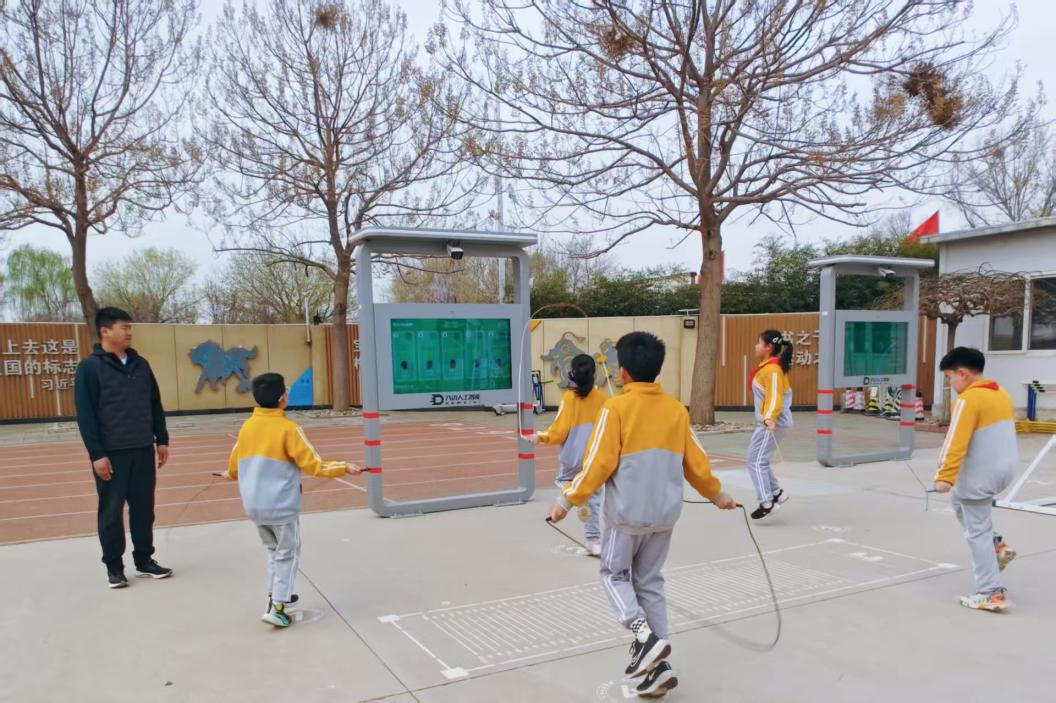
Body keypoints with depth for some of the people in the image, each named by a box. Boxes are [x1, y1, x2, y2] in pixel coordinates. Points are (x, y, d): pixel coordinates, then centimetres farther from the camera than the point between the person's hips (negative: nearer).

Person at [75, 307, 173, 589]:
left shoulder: (140, 364, 9)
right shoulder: (90, 367, -7)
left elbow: (155, 405, 14)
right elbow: (85, 414, -10)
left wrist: (162, 440, 10)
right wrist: (96, 453, -15)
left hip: (143, 451, 5)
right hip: (111, 454, -5)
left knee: (144, 507, 11)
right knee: (111, 511, 5)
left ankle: (144, 560, 23)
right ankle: (114, 566, 17)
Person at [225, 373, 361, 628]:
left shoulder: (247, 426, 4)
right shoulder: (288, 428, -13)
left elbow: (234, 466, 16)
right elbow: (313, 465, -13)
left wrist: (230, 475, 39)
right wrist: (344, 467, -2)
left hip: (253, 505, 6)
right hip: (281, 505, -6)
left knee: (274, 550, 24)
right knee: (287, 554, 8)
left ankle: (276, 594, 32)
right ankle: (277, 608, 3)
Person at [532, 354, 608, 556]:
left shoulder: (569, 397, -10)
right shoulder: (601, 398, 0)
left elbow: (559, 430, -10)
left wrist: (540, 437, 5)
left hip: (572, 455, -3)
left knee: (563, 481, 25)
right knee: (593, 497, 13)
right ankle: (594, 540, 11)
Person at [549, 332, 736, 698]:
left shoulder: (616, 407, -11)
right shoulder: (677, 409, 3)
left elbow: (598, 463, -14)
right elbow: (695, 463, 10)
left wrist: (567, 500, -6)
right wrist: (716, 494, 26)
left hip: (626, 512, -5)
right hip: (664, 513, 5)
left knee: (614, 574, 15)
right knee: (650, 583, 16)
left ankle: (644, 636, -4)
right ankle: (658, 664, 17)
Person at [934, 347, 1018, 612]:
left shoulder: (968, 399, -16)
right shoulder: (1002, 394, 11)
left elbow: (956, 442, -23)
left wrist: (945, 477, -24)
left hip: (980, 475, -9)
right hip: (1005, 469, 9)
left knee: (977, 533, 1)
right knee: (958, 498, 29)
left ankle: (991, 593, 6)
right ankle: (996, 546, 20)